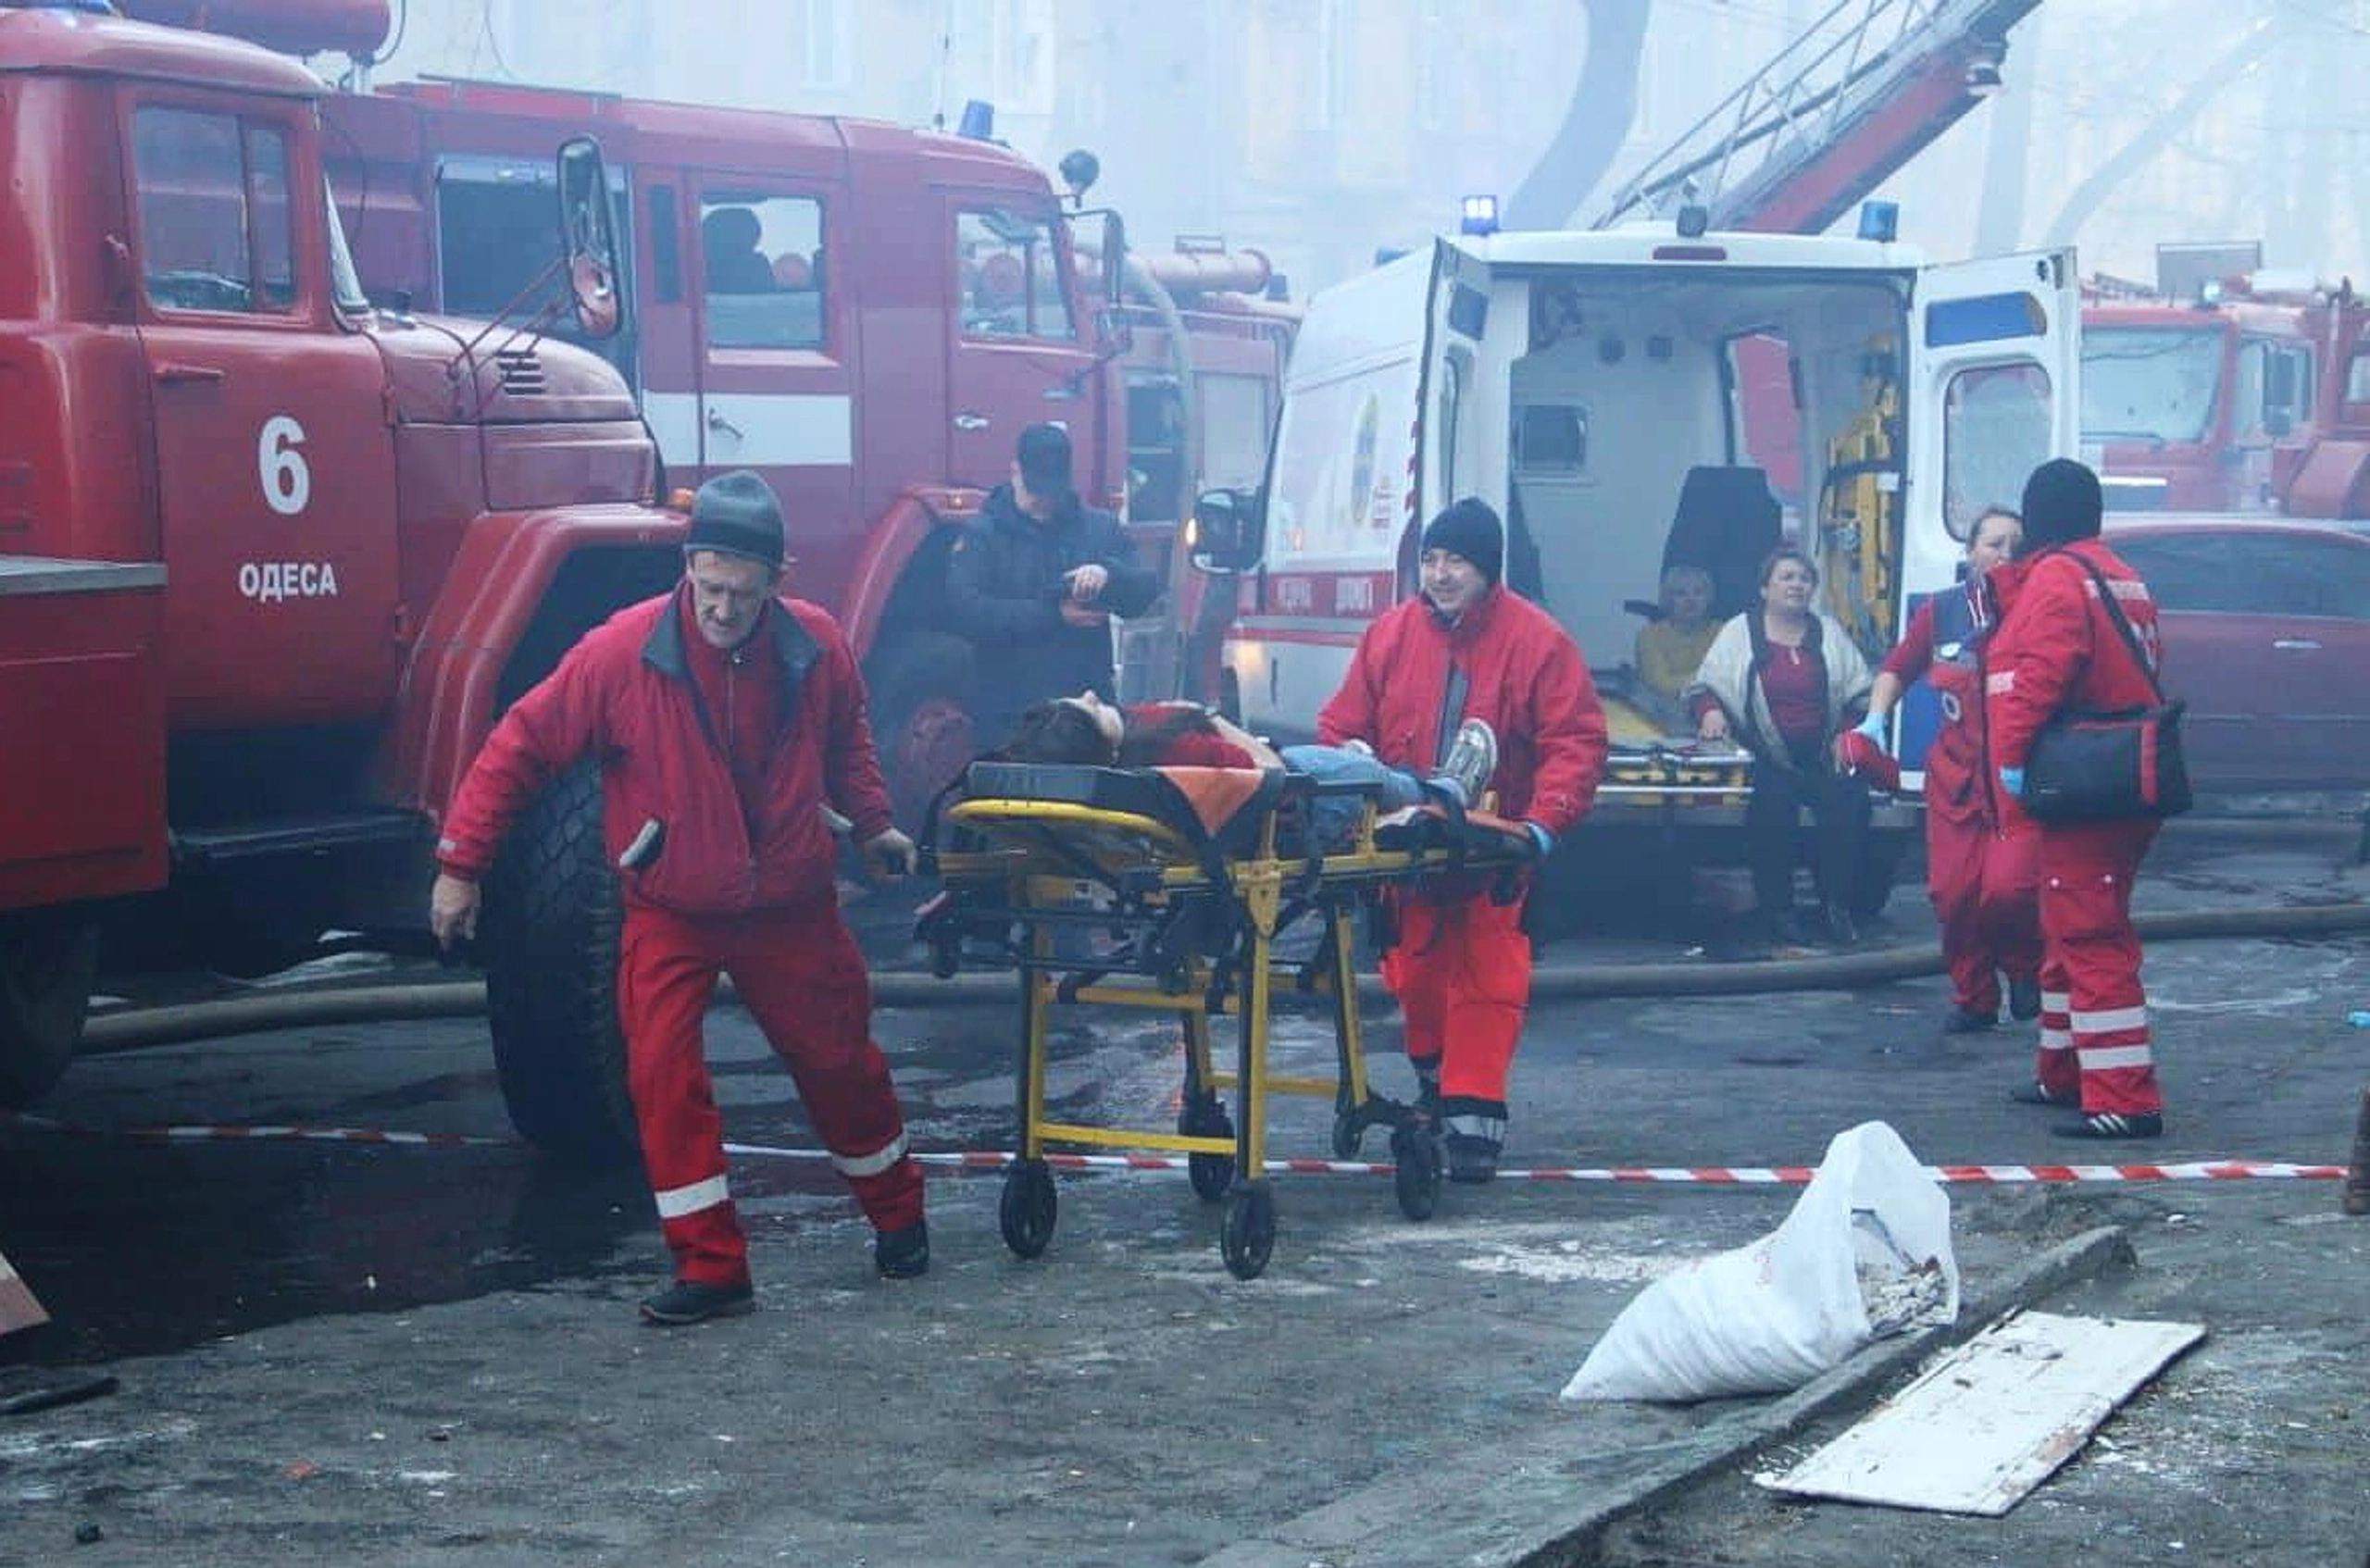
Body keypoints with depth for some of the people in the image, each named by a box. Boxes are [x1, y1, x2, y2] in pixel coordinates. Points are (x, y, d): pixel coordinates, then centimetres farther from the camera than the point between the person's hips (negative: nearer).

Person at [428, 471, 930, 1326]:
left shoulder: (817, 646, -11)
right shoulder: (621, 653, -20)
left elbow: (845, 744, 14)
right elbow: (519, 748, -12)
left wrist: (872, 823, 12)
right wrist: (460, 862, -12)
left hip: (791, 906, 2)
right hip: (671, 912, -2)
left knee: (839, 1058, 13)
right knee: (664, 1073, -12)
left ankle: (897, 1214, 36)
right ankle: (710, 1266, -1)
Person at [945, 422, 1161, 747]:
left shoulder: (1100, 528, 13)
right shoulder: (981, 534, 2)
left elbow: (1145, 594, 6)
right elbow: (965, 611, -13)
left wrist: (1108, 573, -17)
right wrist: (1053, 615, -17)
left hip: (1088, 704, 3)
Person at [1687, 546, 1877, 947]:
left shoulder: (1829, 632, 16)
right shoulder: (1740, 633, 9)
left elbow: (1859, 694, 17)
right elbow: (1704, 686, 9)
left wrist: (1848, 734, 0)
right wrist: (1710, 711, -14)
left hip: (1824, 755, 3)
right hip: (1767, 758, -3)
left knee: (1850, 802, -25)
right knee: (1774, 802, -32)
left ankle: (1839, 904, -13)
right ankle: (1777, 908, -22)